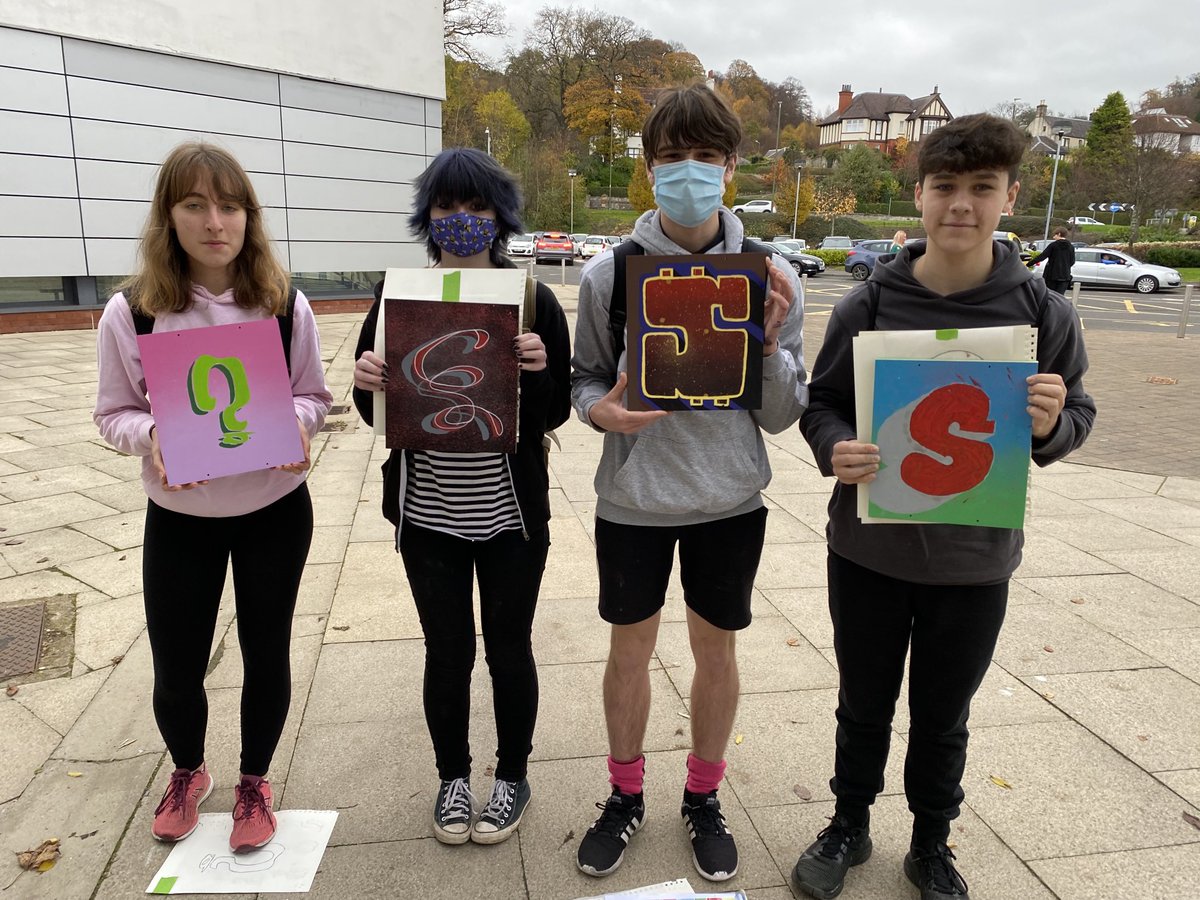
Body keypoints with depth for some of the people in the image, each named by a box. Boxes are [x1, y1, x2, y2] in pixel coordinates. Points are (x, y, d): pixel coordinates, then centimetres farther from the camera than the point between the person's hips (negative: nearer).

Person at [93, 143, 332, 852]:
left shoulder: (285, 307, -9)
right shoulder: (130, 313, -10)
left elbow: (314, 397, 1)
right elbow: (115, 413, -2)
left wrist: (295, 421, -21)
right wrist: (152, 436, -23)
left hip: (275, 511, 0)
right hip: (179, 518, 0)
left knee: (267, 657, 13)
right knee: (177, 671, 12)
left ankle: (255, 782, 39)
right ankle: (188, 773, 44)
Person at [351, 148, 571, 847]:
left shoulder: (533, 300, -6)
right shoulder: (397, 295, -1)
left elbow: (555, 414, -3)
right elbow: (377, 411, 5)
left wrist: (539, 370, -23)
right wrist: (366, 381, -17)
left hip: (512, 514, -1)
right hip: (427, 514, 1)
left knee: (509, 648, 13)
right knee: (447, 652, 14)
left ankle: (513, 777, 37)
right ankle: (453, 777, 38)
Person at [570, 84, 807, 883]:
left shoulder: (772, 276, -5)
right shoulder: (609, 272, -6)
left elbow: (783, 415, -2)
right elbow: (586, 380, 3)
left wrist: (770, 343, -20)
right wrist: (601, 408, -19)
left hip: (730, 501, 1)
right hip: (633, 498, 0)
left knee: (716, 647, 15)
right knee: (631, 646, 14)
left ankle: (703, 797, 40)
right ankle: (626, 795, 39)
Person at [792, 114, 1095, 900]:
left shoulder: (1043, 314, -6)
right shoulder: (867, 306, -7)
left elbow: (1078, 417, 3)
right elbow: (822, 404, 1)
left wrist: (1051, 425, -21)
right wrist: (835, 451, -21)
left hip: (976, 559, 0)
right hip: (868, 550, 0)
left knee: (944, 716, 19)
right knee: (864, 705, 17)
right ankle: (850, 827, 41)